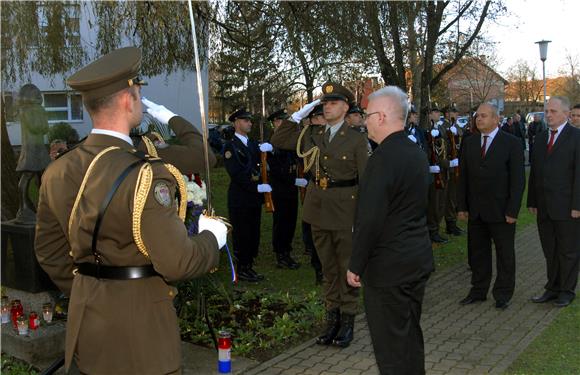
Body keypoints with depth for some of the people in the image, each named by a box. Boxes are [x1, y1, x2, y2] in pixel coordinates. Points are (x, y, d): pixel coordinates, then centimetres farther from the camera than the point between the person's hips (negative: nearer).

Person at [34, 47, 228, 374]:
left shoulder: (58, 172, 0)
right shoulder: (145, 176, -23)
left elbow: (49, 250, 9)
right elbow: (177, 262, -24)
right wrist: (213, 235, -5)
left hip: (86, 319, 7)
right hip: (139, 324, -7)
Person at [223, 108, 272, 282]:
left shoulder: (253, 144, 17)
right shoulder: (230, 146, -6)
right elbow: (236, 174, -15)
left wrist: (267, 149, -13)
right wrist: (257, 187, -18)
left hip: (255, 197, 7)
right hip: (240, 199, -7)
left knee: (253, 233, 11)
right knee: (241, 234, 0)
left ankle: (249, 266, 21)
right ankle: (242, 270, 11)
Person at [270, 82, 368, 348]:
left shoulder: (356, 140, -7)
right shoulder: (312, 136, 6)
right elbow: (278, 141, 9)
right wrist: (298, 116, 0)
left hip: (345, 210, -4)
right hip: (318, 209, 4)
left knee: (347, 266, 6)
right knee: (328, 267, 13)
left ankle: (348, 319, 19)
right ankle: (332, 315, 24)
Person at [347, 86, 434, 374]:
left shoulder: (383, 158, -20)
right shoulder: (417, 153, 8)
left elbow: (370, 219, -22)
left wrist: (356, 266, -13)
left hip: (389, 267, -9)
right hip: (418, 261, 9)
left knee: (391, 347, 2)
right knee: (411, 336, 20)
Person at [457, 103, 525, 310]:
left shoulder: (511, 143, -5)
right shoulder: (469, 143, 7)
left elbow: (518, 180, -7)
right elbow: (463, 177, 8)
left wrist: (512, 210, -12)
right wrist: (462, 206, 3)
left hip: (501, 211, -4)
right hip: (475, 211, 4)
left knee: (505, 254, 8)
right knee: (477, 253, 11)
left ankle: (503, 293, 22)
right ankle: (478, 290, 24)